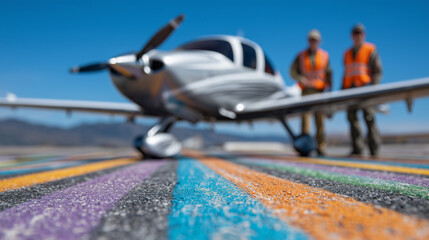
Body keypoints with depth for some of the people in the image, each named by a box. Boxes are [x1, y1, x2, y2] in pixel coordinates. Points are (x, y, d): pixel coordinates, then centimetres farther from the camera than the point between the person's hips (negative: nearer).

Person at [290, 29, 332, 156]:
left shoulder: (324, 55, 9)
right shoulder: (301, 56, 7)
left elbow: (328, 73, 10)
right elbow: (293, 71, 6)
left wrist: (329, 88, 0)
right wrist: (301, 79, -12)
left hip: (319, 90, 0)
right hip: (306, 90, 0)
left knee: (320, 119, -2)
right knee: (305, 116, -7)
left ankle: (321, 148, 5)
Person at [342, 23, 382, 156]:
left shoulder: (371, 50, 7)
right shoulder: (348, 53, 21)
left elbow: (377, 71, 0)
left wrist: (373, 86, -14)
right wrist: (343, 90, 13)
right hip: (351, 89, 5)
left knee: (369, 119, -9)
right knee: (352, 118, -1)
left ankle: (374, 150, -3)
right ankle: (357, 149, 4)